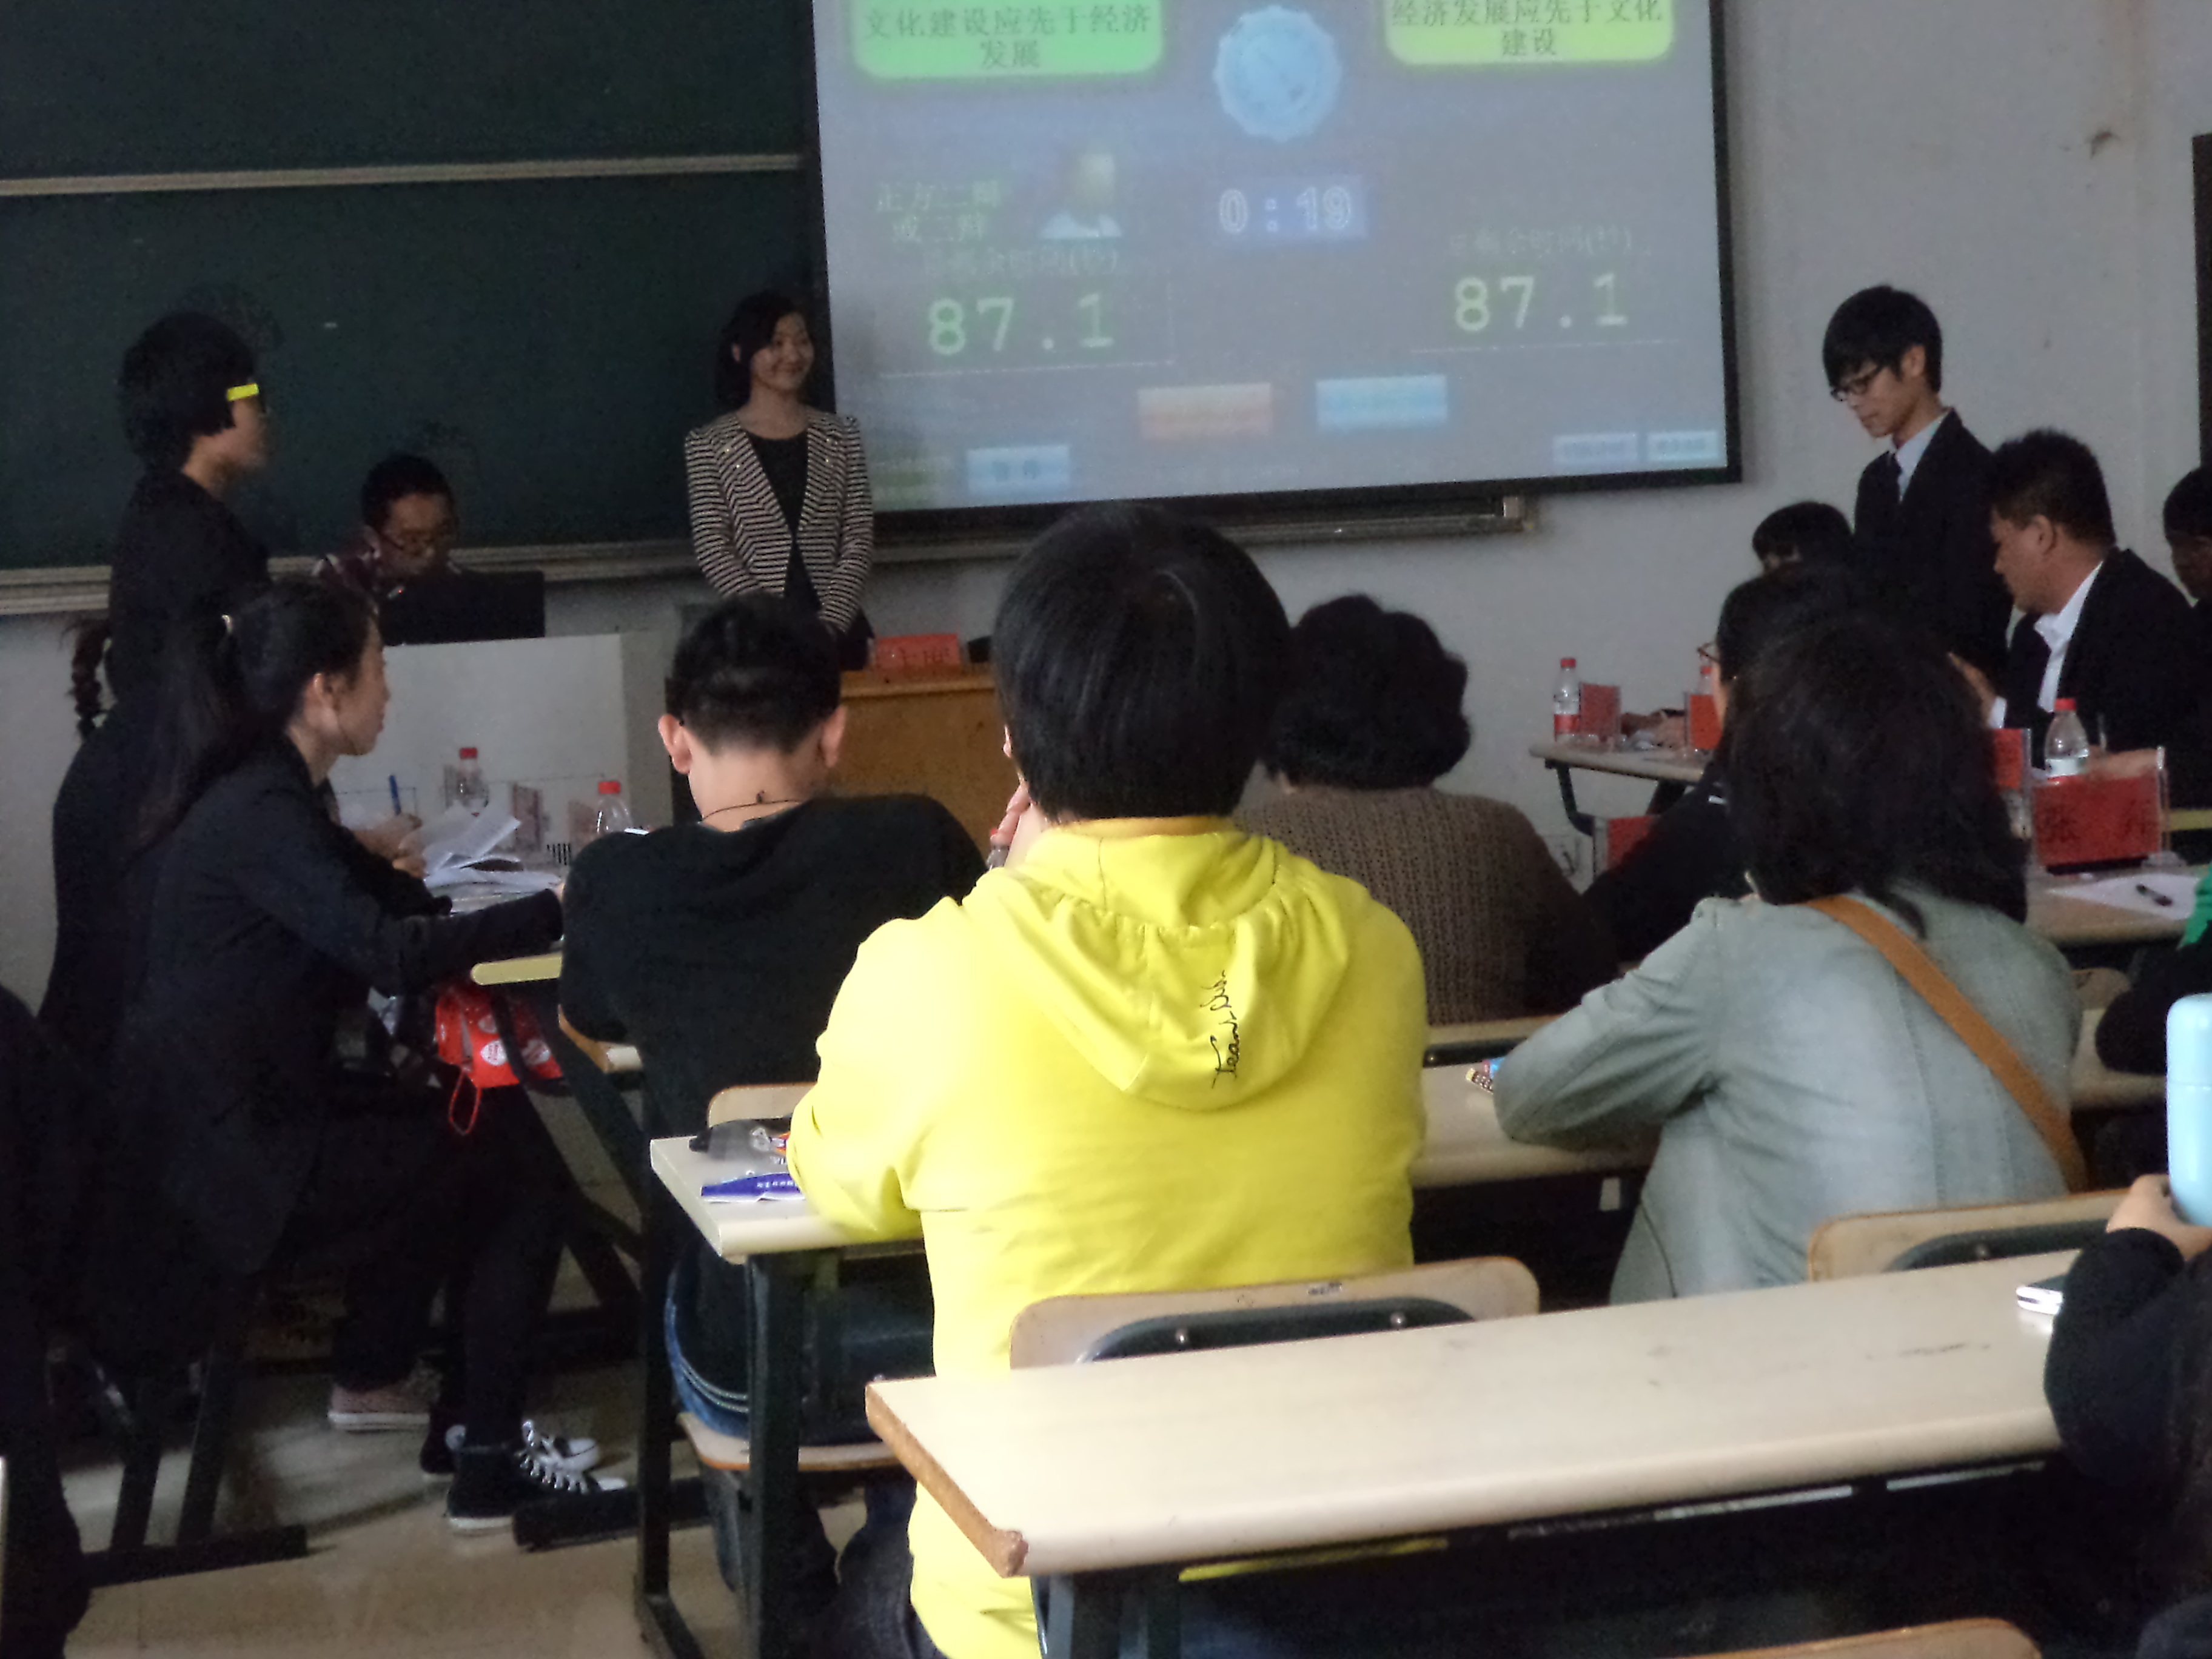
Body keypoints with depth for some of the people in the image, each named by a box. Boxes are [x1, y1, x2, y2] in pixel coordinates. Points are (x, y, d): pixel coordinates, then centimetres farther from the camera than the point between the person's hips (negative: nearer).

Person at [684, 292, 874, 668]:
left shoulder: (839, 436, 8)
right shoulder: (710, 445, 3)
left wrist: (832, 622, -11)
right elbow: (710, 545, -4)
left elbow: (859, 537, 3)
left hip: (837, 635, 2)